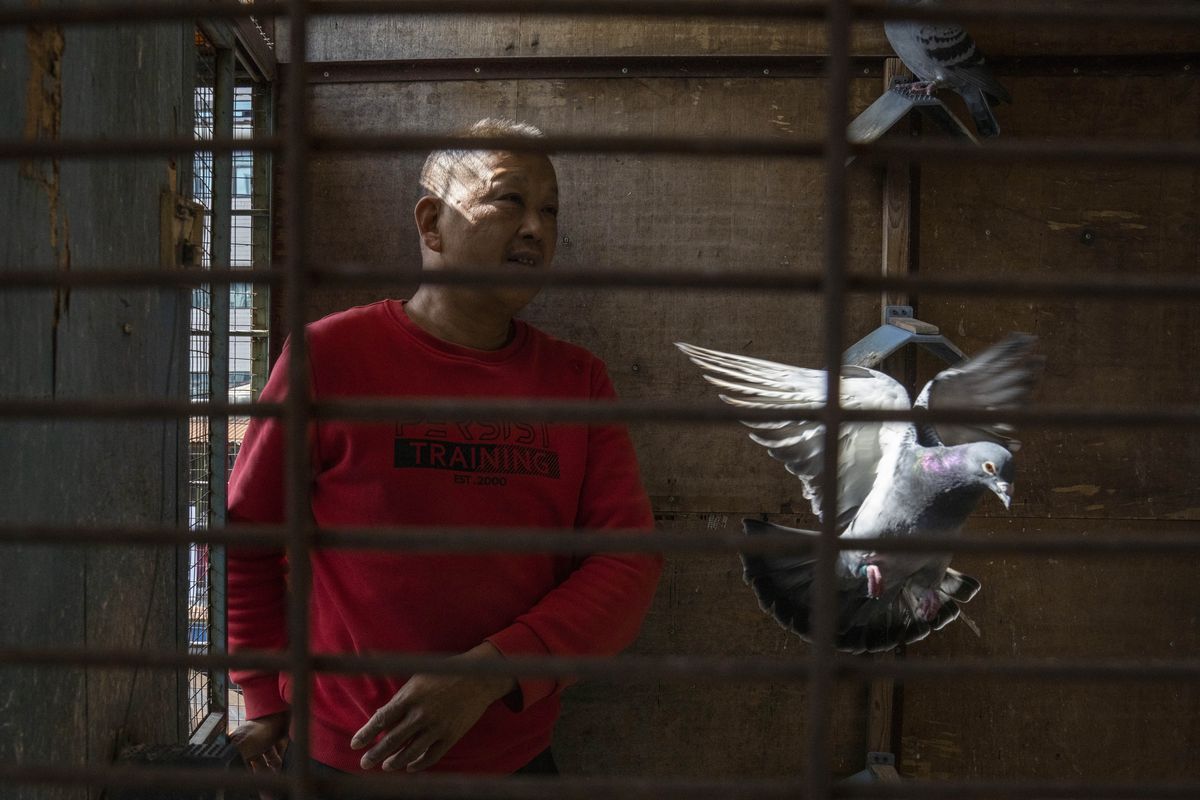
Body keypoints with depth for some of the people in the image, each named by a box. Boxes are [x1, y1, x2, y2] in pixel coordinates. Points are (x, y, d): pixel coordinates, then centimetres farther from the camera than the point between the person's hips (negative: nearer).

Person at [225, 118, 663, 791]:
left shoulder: (578, 380, -1)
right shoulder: (332, 356, -9)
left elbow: (629, 559, -8)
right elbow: (245, 536, 0)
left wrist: (488, 674, -19)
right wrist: (266, 698, 3)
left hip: (518, 754, 3)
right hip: (348, 757, -2)